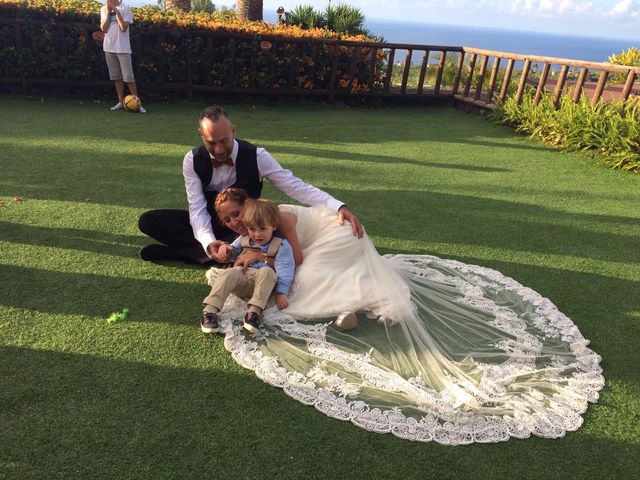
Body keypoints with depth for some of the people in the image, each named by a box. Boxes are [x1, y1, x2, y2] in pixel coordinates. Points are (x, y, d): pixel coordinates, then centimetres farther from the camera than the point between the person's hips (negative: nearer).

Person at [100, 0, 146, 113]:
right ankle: (121, 102, 13)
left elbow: (123, 28, -13)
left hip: (123, 48, -4)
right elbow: (103, 29, -2)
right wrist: (108, 11, -6)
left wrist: (116, 11, -13)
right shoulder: (104, 9, 9)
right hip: (109, 47, 4)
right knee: (116, 76, 7)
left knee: (128, 77, -7)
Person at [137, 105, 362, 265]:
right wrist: (209, 242, -42)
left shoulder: (256, 157, -22)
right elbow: (197, 208, -21)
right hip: (208, 225, 2)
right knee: (148, 221, -16)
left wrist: (339, 206, -40)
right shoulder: (192, 160, -16)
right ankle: (205, 250, -23)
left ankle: (195, 253, -25)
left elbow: (295, 186, -26)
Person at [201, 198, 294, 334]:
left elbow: (285, 270, -5)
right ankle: (210, 311, -41)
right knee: (228, 273, -30)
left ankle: (254, 311, -45)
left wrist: (281, 292, -16)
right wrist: (226, 249, 7)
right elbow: (234, 253, 33)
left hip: (262, 283, -3)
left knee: (267, 271, -36)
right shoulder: (243, 240, 17)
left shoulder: (281, 245, 2)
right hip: (242, 276, 3)